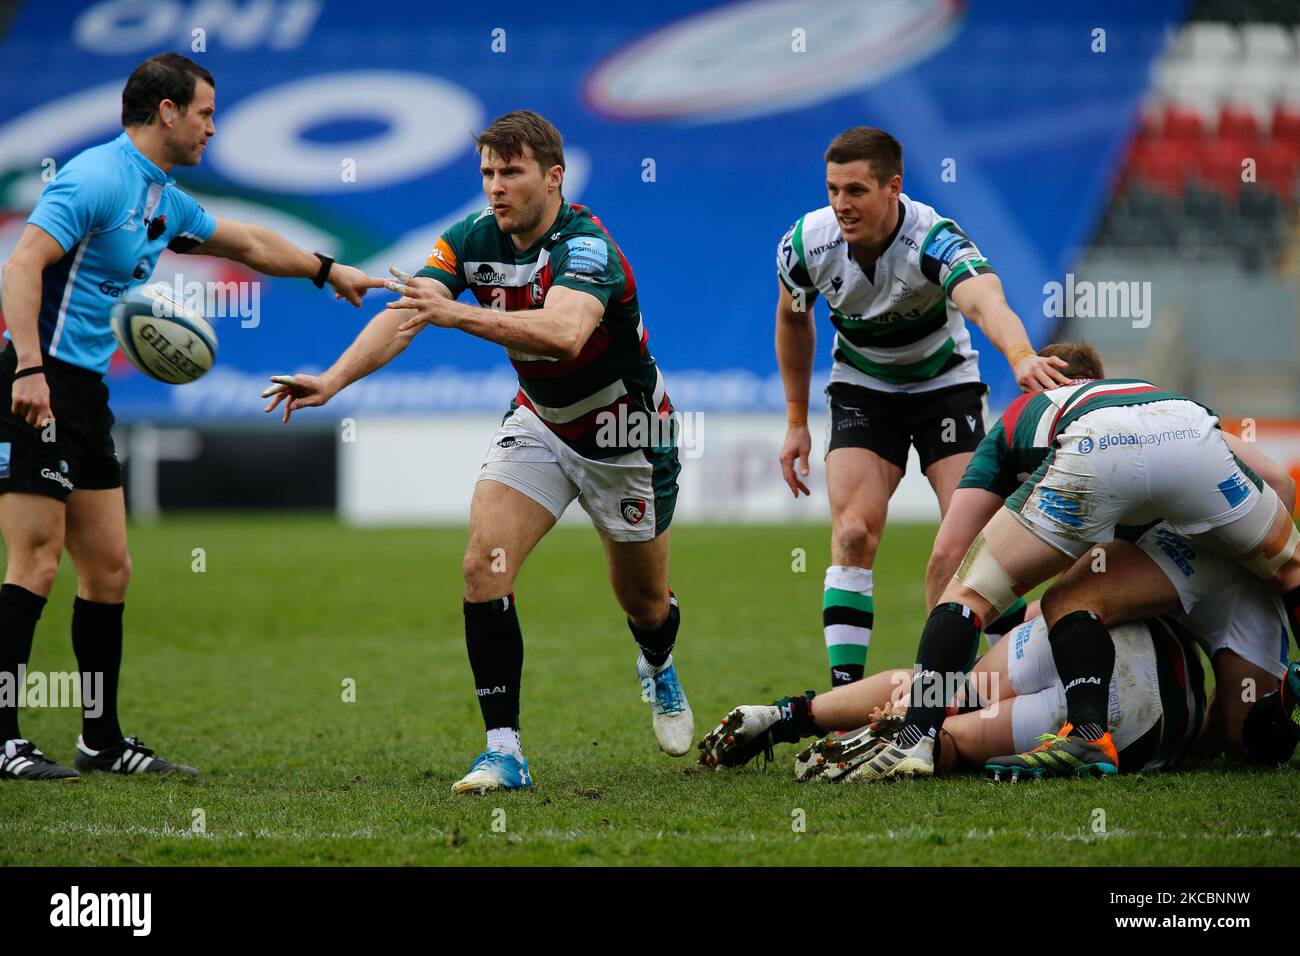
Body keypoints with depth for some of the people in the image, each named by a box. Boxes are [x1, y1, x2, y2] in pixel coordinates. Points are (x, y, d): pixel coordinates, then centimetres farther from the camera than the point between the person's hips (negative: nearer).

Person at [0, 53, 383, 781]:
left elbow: (247, 243, 34)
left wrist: (330, 271, 42)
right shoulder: (98, 177, -13)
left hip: (86, 394, 10)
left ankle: (103, 740, 18)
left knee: (109, 571, 10)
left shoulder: (163, 200, 17)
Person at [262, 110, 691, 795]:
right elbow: (403, 315, -22)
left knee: (644, 603, 13)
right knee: (485, 566, -18)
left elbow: (563, 330, -51)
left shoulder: (586, 247, -30)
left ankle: (658, 667, 52)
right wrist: (332, 381, -40)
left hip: (625, 431, -4)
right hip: (538, 421, 4)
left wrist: (454, 313, -61)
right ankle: (504, 751, -15)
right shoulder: (473, 240, -12)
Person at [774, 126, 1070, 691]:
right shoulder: (806, 244, -20)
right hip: (862, 387, 2)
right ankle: (845, 694, -10)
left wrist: (1021, 356, -76)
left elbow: (984, 301, -54)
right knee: (853, 533, -15)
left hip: (945, 384, -2)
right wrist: (796, 422, 7)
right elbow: (793, 321, 3)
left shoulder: (935, 241, -33)